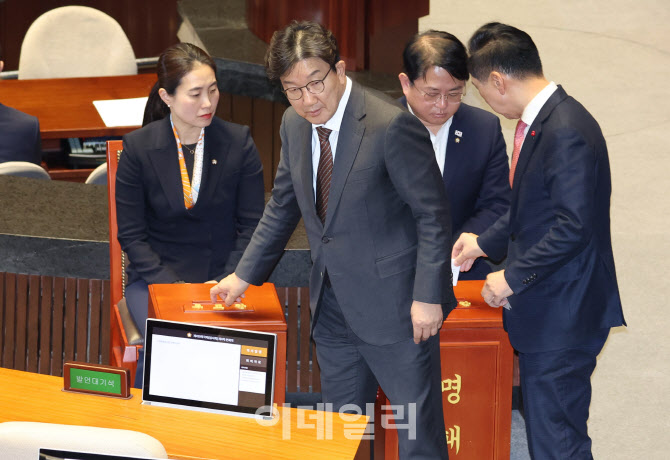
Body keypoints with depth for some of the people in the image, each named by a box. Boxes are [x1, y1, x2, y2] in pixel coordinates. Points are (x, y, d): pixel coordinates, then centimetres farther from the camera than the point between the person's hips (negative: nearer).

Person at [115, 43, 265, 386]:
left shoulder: (238, 143, -1)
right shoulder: (138, 148, -3)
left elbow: (252, 226, 3)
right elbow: (131, 234, -1)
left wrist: (227, 282, -11)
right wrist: (174, 287, -13)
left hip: (224, 277, 1)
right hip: (156, 276, -1)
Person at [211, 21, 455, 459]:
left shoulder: (392, 124, -19)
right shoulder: (295, 124, 4)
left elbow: (433, 213, -15)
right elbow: (283, 205, 18)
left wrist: (427, 296, -17)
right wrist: (245, 275, 18)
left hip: (393, 304, -7)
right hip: (333, 305, 7)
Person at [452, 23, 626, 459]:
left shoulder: (567, 132, -22)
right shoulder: (539, 121, 10)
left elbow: (573, 227, -26)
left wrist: (513, 278, -18)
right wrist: (485, 243, 25)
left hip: (562, 316, -10)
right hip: (544, 310, 10)